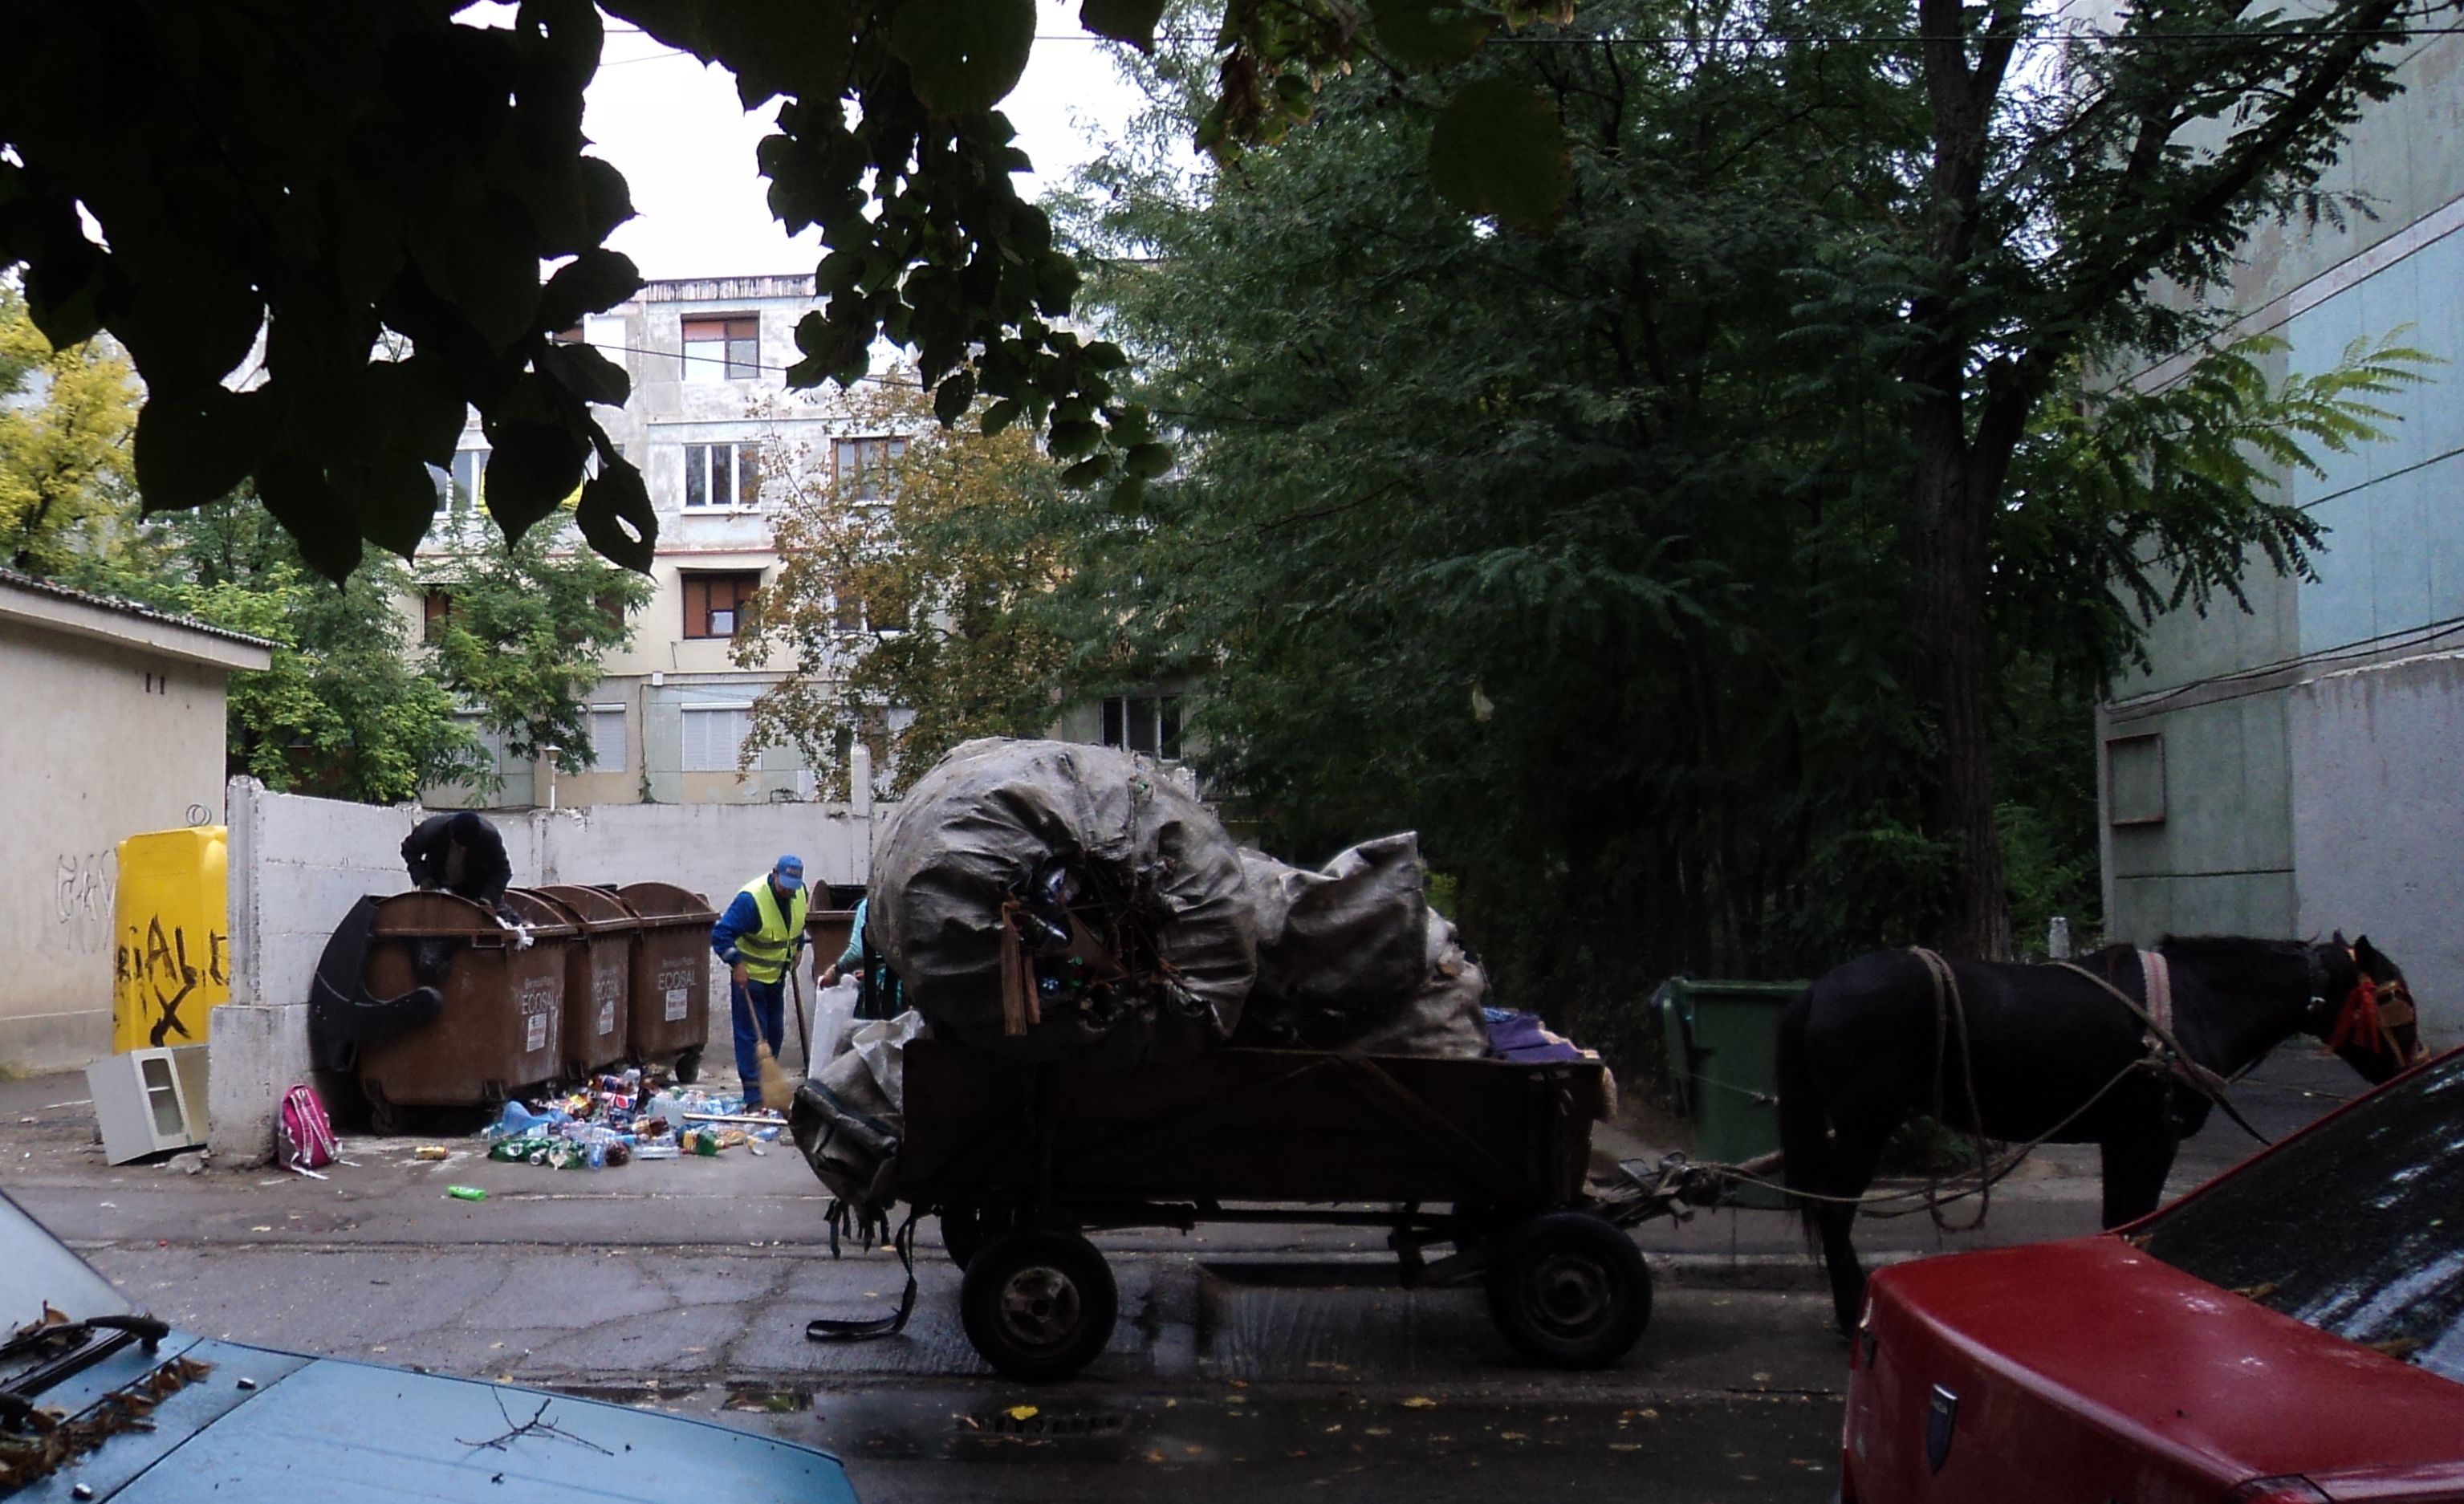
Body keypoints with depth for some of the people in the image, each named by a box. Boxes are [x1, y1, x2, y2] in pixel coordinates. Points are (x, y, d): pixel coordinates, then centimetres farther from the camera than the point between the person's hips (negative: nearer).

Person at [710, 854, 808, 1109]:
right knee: (752, 1036, -7)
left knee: (775, 1033, 14)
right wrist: (736, 964, -31)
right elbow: (721, 934, -27)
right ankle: (754, 1098, -7)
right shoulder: (751, 899, -28)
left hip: (777, 974, 7)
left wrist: (797, 949, 15)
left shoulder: (800, 893, -5)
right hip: (749, 975, -7)